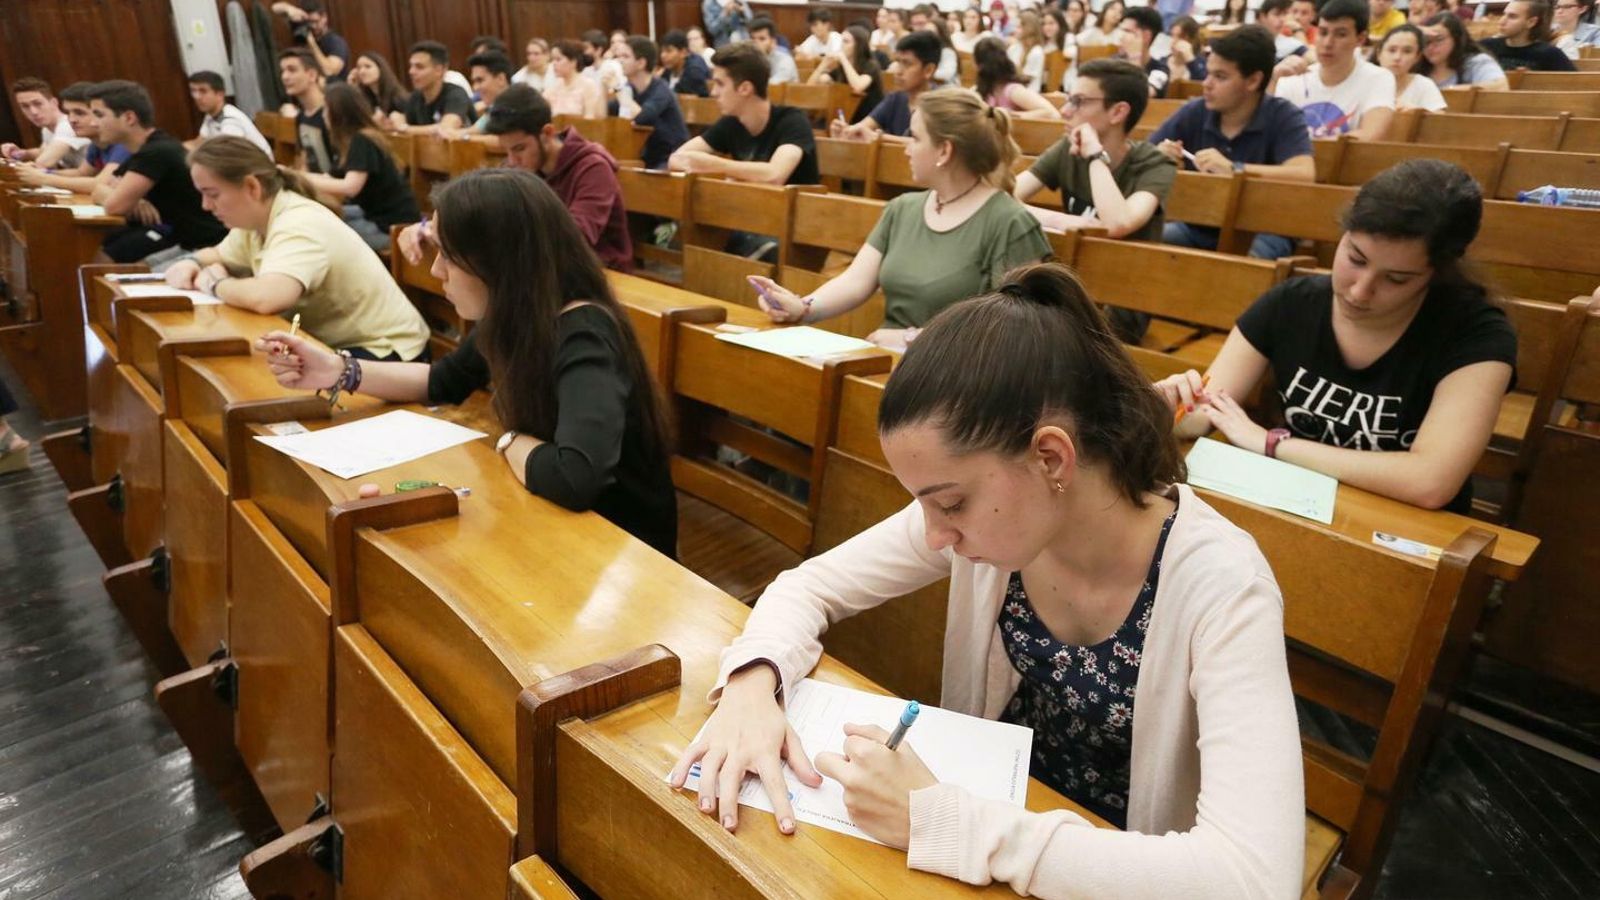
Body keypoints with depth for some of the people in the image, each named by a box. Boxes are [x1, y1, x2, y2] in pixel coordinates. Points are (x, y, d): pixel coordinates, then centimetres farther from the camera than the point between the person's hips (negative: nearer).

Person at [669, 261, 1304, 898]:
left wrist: (943, 822, -35)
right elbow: (808, 585, -4)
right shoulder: (983, 504, -14)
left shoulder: (1220, 585, -26)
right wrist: (754, 681, -24)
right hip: (991, 801, 4)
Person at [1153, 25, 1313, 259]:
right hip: (1197, 227, 3)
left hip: (1260, 233, -3)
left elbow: (1305, 175, -25)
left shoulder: (1283, 116, -8)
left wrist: (1234, 169, -33)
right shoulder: (1194, 112, 1)